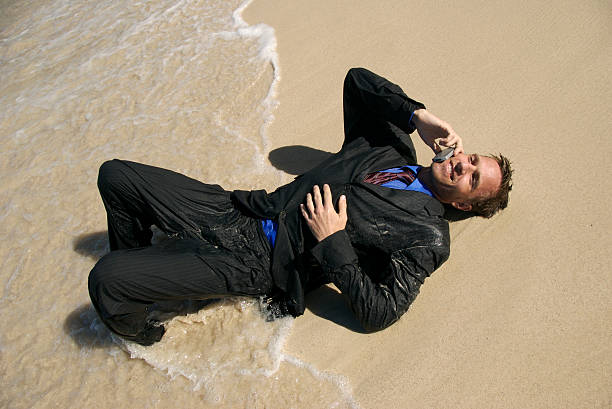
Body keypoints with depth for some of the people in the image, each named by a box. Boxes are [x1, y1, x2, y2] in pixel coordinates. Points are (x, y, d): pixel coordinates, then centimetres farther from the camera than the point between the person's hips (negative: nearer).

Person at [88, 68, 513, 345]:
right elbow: (358, 79, 15)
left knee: (106, 279, -18)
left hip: (260, 259, -6)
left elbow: (380, 312, -15)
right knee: (116, 176, 3)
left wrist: (332, 241, -18)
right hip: (244, 210, 7)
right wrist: (417, 114, 1)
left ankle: (144, 329, 18)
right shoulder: (392, 148, 10)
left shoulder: (428, 238, -7)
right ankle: (141, 276, 26)